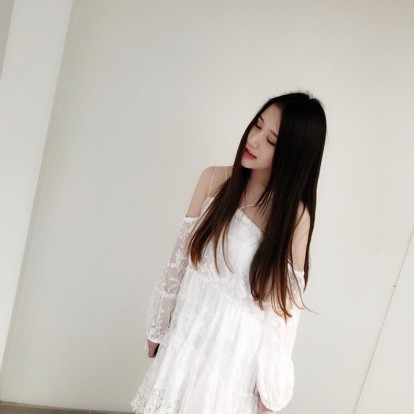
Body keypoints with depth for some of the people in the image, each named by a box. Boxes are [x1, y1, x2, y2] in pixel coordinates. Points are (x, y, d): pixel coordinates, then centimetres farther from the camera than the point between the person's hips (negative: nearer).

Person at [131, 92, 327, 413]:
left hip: (236, 352, -3)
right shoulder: (214, 180, -8)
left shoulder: (295, 215, -18)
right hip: (186, 334, 4)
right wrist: (158, 326, 9)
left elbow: (285, 308, -11)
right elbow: (179, 257, 1)